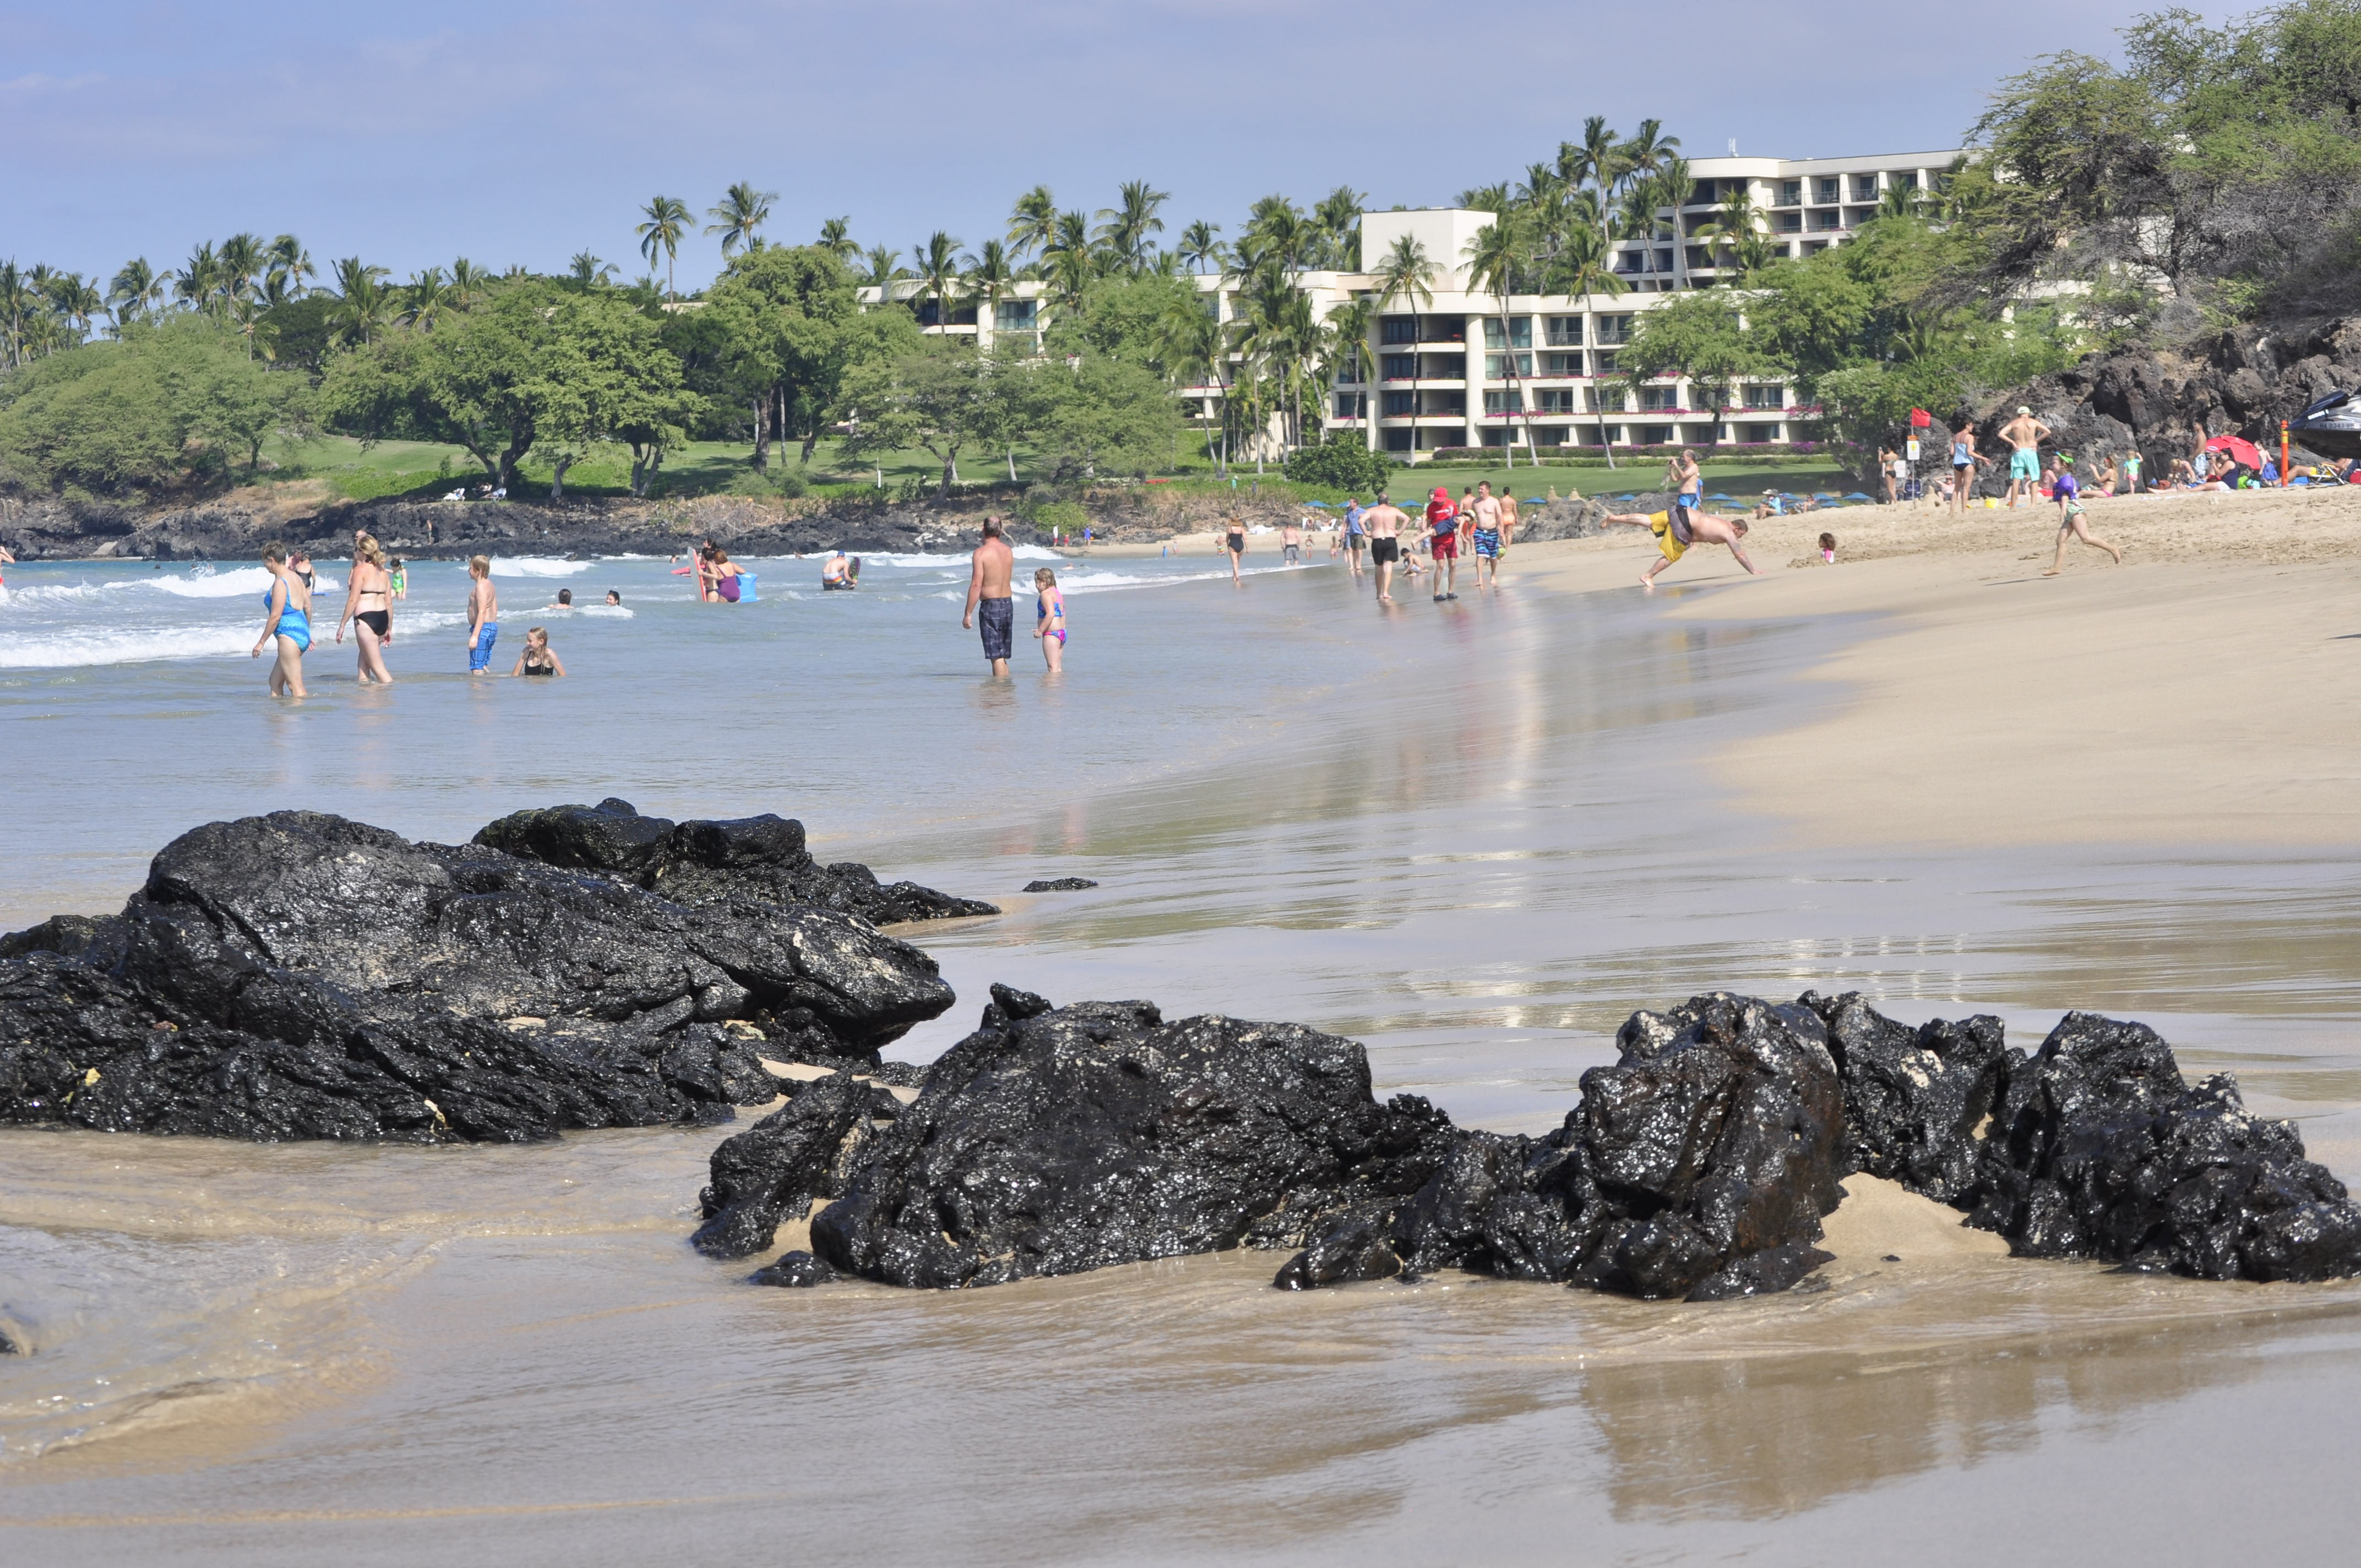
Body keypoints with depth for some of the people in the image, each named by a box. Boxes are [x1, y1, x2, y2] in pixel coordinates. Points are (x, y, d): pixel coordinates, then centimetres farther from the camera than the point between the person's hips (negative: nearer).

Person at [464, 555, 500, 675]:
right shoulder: (489, 585, 15)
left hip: (482, 628, -11)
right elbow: (495, 609, 21)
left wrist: (475, 636, -26)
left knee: (476, 669, -10)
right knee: (484, 666, 15)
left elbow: (482, 612, -23)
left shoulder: (481, 586, -16)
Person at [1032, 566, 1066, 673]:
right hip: (1062, 631, 10)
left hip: (1051, 633, -10)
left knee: (1053, 668, -11)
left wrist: (1040, 630, -18)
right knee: (1058, 667, 12)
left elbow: (1050, 614, -23)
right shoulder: (1058, 594, 18)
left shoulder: (1046, 594, -11)